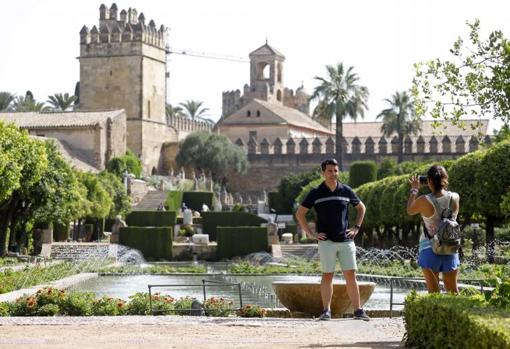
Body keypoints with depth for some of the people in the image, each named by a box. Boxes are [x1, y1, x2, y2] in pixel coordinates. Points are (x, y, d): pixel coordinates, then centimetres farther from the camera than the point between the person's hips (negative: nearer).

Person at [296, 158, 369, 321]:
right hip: (326, 241, -2)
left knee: (351, 276, 0)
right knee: (327, 276, 0)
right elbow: (299, 213, 6)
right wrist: (310, 234, 0)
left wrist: (356, 227, 12)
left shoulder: (346, 191, 7)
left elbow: (361, 207, 22)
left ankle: (358, 310, 3)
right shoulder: (316, 193, 1)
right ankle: (326, 310, 5)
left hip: (346, 240, 2)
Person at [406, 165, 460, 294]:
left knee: (434, 292, 4)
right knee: (452, 291, 14)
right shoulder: (455, 197, -6)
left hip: (430, 249, -3)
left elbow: (410, 211, 5)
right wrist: (442, 186, 14)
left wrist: (414, 190, 16)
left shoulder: (424, 201, -15)